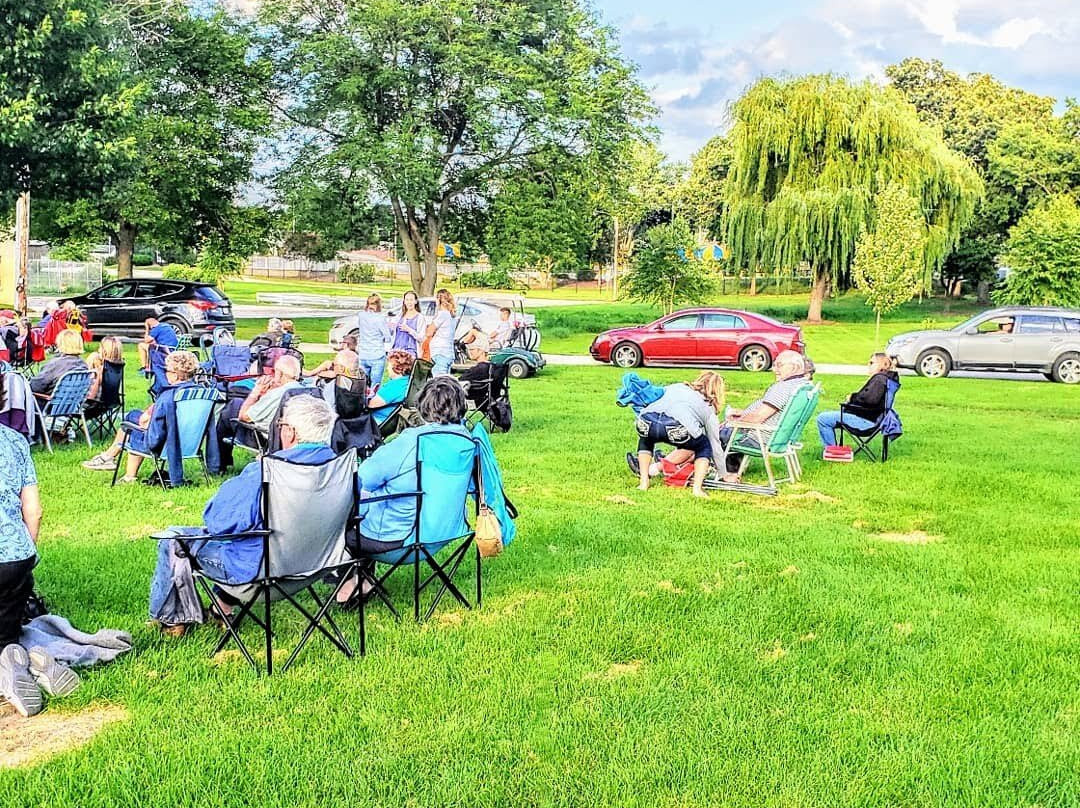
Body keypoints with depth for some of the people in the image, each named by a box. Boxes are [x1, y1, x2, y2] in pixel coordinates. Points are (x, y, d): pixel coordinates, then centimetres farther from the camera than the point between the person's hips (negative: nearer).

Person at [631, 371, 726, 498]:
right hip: (678, 429, -3)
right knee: (704, 447, 28)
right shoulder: (709, 408, 30)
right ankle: (697, 487, 11)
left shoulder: (675, 387, 37)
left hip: (646, 421, 3)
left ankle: (643, 482, 25)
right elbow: (715, 446, 33)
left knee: (646, 439, 39)